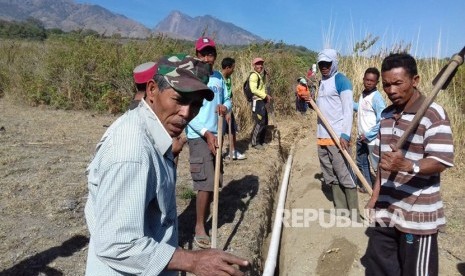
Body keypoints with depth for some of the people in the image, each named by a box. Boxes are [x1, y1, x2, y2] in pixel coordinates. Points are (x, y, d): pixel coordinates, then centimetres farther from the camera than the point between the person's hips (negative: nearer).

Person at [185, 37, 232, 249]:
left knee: (214, 181, 15)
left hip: (216, 135, 7)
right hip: (199, 137, -7)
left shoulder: (219, 77, 9)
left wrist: (225, 107, -7)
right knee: (205, 183, -9)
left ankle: (204, 214, 35)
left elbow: (227, 99, 18)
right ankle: (199, 228, 5)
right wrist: (206, 133, -21)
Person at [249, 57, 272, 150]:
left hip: (262, 101, 10)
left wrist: (267, 96, 12)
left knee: (265, 122, 13)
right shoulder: (254, 75, -11)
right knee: (260, 122, -11)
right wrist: (266, 96, -19)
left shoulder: (262, 75, 19)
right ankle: (255, 143, -2)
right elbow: (254, 90, -21)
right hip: (257, 101, -10)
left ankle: (261, 141, 24)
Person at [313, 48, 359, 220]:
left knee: (345, 177, -4)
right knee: (331, 178, 11)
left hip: (337, 137, -8)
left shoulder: (341, 80, -6)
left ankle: (354, 218, 5)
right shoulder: (322, 82, 17)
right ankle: (341, 213, 21)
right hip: (322, 136, 8)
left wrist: (345, 135, -21)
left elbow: (348, 109, -12)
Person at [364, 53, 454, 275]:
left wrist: (407, 166, -40)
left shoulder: (433, 114, -14)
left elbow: (441, 162, -21)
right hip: (385, 210, 7)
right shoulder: (386, 115, 8)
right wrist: (375, 196, 13)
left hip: (417, 215, -6)